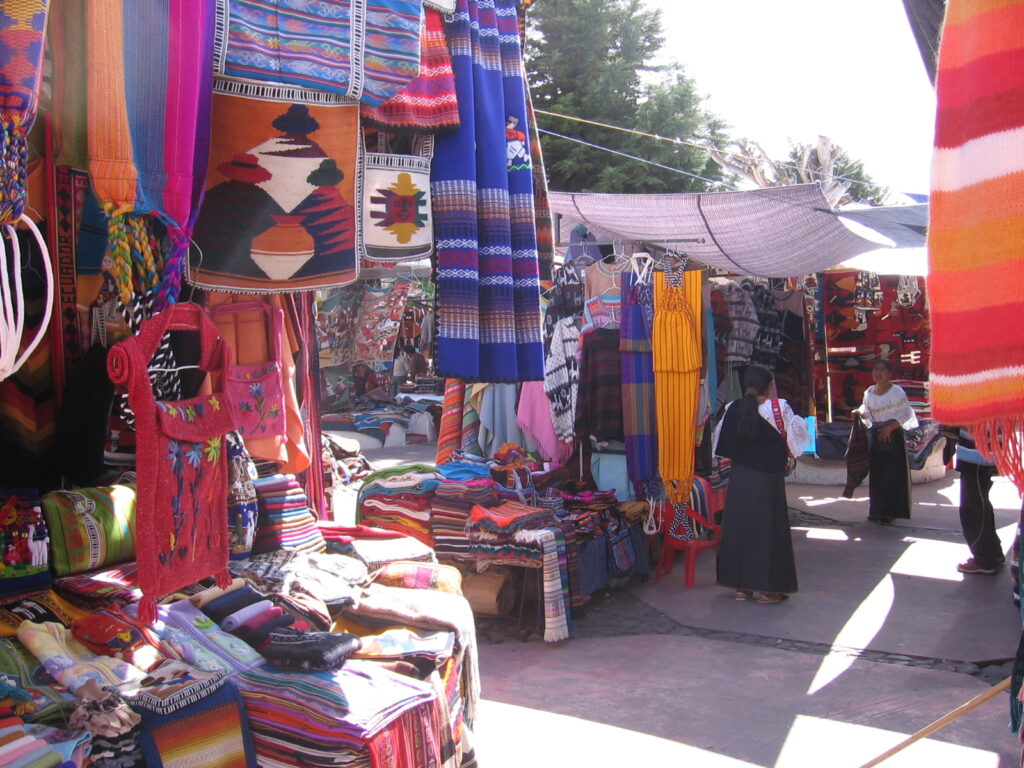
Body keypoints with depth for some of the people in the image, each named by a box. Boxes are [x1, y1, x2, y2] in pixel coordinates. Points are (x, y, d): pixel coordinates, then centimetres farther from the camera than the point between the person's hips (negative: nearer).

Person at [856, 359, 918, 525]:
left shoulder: (896, 391, -9)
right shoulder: (869, 392, 8)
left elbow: (906, 414, -9)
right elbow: (865, 410, 20)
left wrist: (890, 427, -19)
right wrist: (860, 413, -3)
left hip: (892, 435, -6)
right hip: (875, 434, 6)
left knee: (892, 475, -5)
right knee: (876, 473, 8)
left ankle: (890, 512, 0)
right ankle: (877, 510, 15)